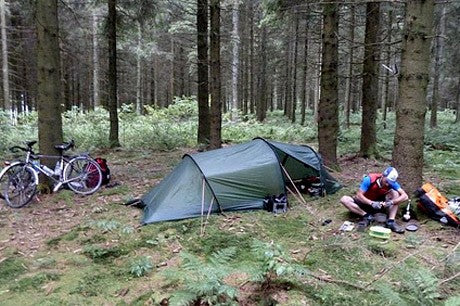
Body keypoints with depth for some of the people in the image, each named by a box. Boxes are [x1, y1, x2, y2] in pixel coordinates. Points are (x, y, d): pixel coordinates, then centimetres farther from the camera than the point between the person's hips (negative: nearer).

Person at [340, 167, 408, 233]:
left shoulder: (392, 183, -17)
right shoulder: (369, 179, -26)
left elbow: (405, 196, -23)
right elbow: (359, 195, -27)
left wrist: (391, 202, -40)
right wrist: (372, 203, -42)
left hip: (380, 203, 2)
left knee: (395, 193, -22)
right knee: (344, 199, -26)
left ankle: (390, 221, -26)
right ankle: (367, 216, -24)